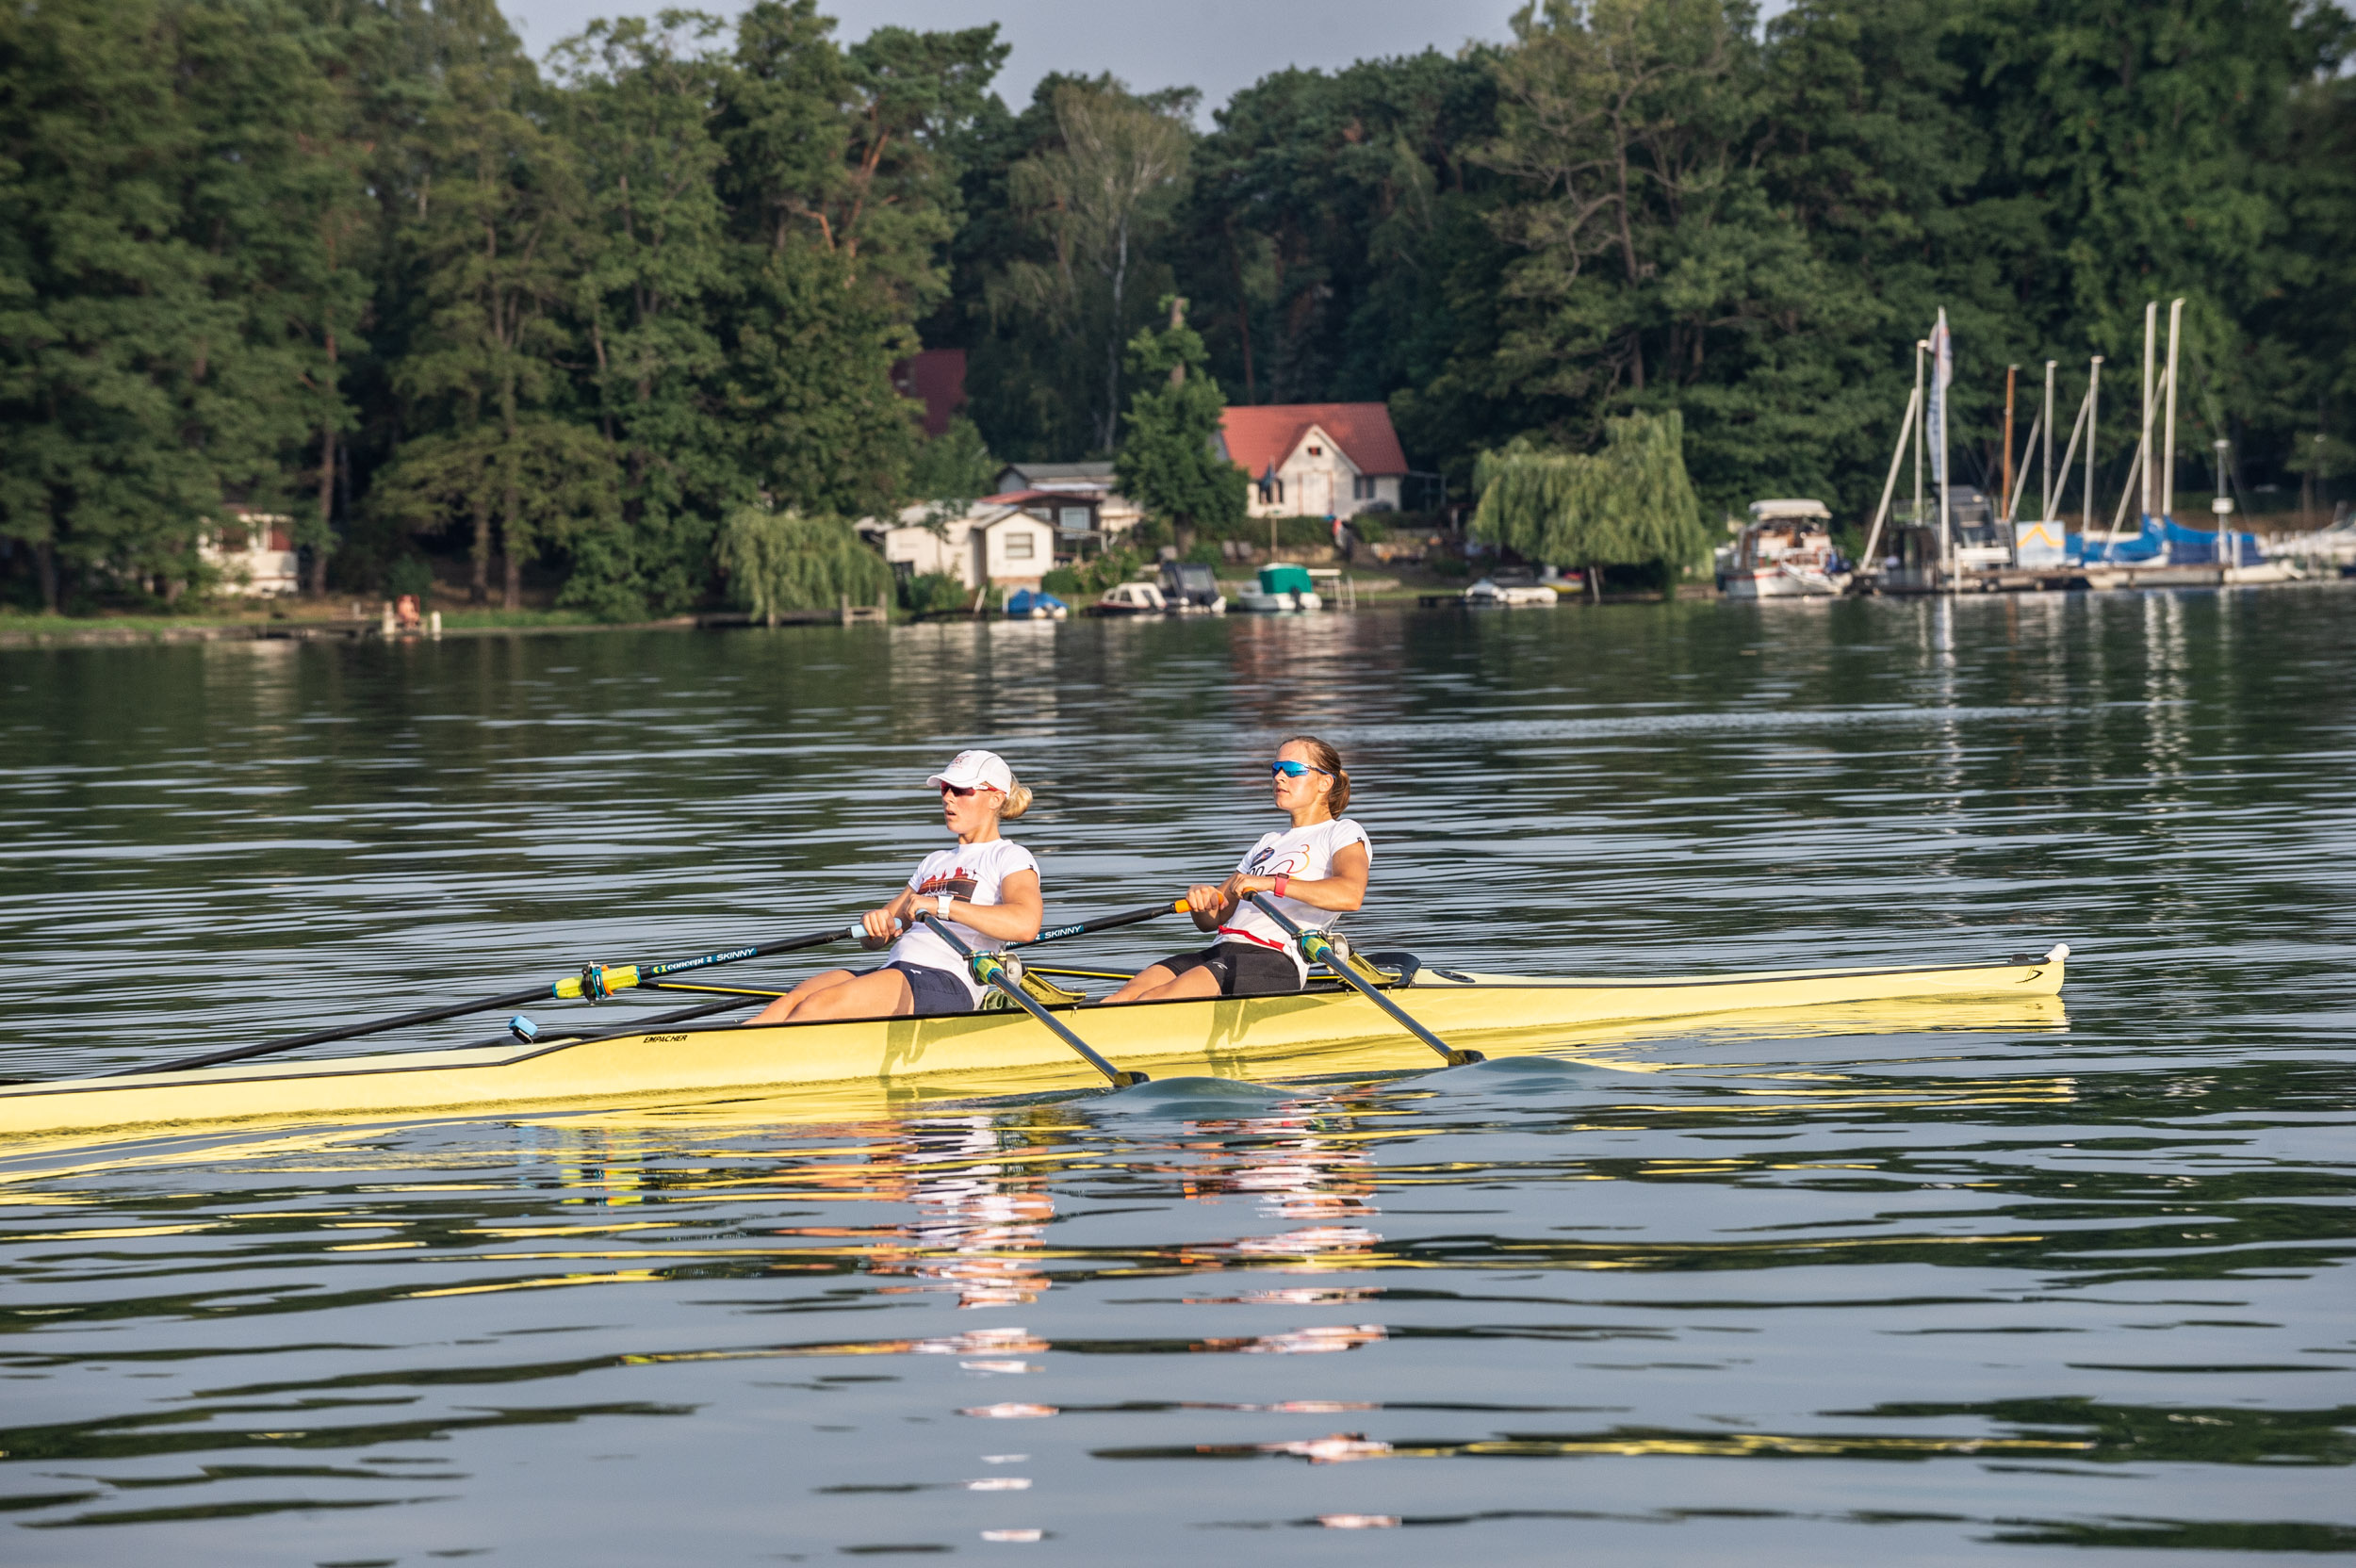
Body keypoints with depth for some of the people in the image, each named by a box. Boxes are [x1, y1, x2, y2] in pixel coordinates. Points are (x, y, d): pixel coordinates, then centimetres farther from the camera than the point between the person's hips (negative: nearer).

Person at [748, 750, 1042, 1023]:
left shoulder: (1010, 857, 7)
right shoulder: (936, 862, 32)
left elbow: (1026, 925, -16)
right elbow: (873, 940, 26)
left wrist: (941, 905, -22)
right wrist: (876, 922, 0)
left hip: (948, 984, -7)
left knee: (816, 1007, -30)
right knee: (792, 1001, -22)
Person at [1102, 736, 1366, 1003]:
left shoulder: (1341, 833, 9)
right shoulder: (1268, 843, 34)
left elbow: (1350, 895, -16)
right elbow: (1211, 920, 29)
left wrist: (1272, 883, -23)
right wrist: (1201, 901, 3)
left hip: (1275, 961, -7)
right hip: (1221, 952, 7)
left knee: (1153, 1001, -30)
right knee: (1121, 1000, -20)